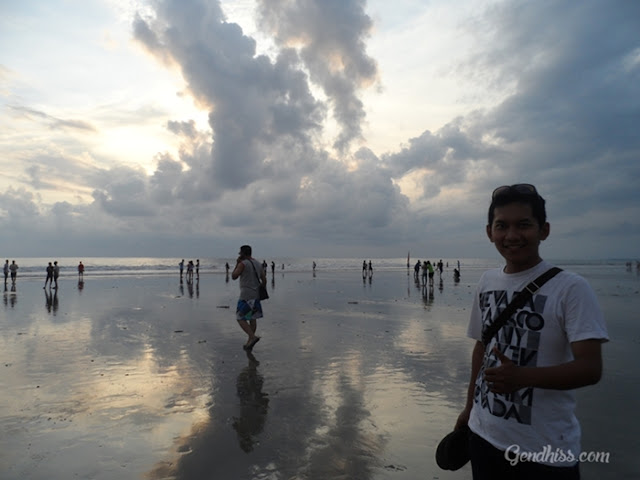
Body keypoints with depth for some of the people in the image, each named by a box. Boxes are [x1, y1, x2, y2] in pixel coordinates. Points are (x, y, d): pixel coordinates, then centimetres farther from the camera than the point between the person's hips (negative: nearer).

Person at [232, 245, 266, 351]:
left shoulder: (242, 264, -10)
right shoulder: (258, 264, 11)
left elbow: (234, 276, -9)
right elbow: (264, 280, 10)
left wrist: (237, 264, 0)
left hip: (246, 295, -7)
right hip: (256, 295, 7)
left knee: (240, 318, -1)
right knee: (252, 318, 13)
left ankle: (252, 337, -18)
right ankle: (249, 342, 18)